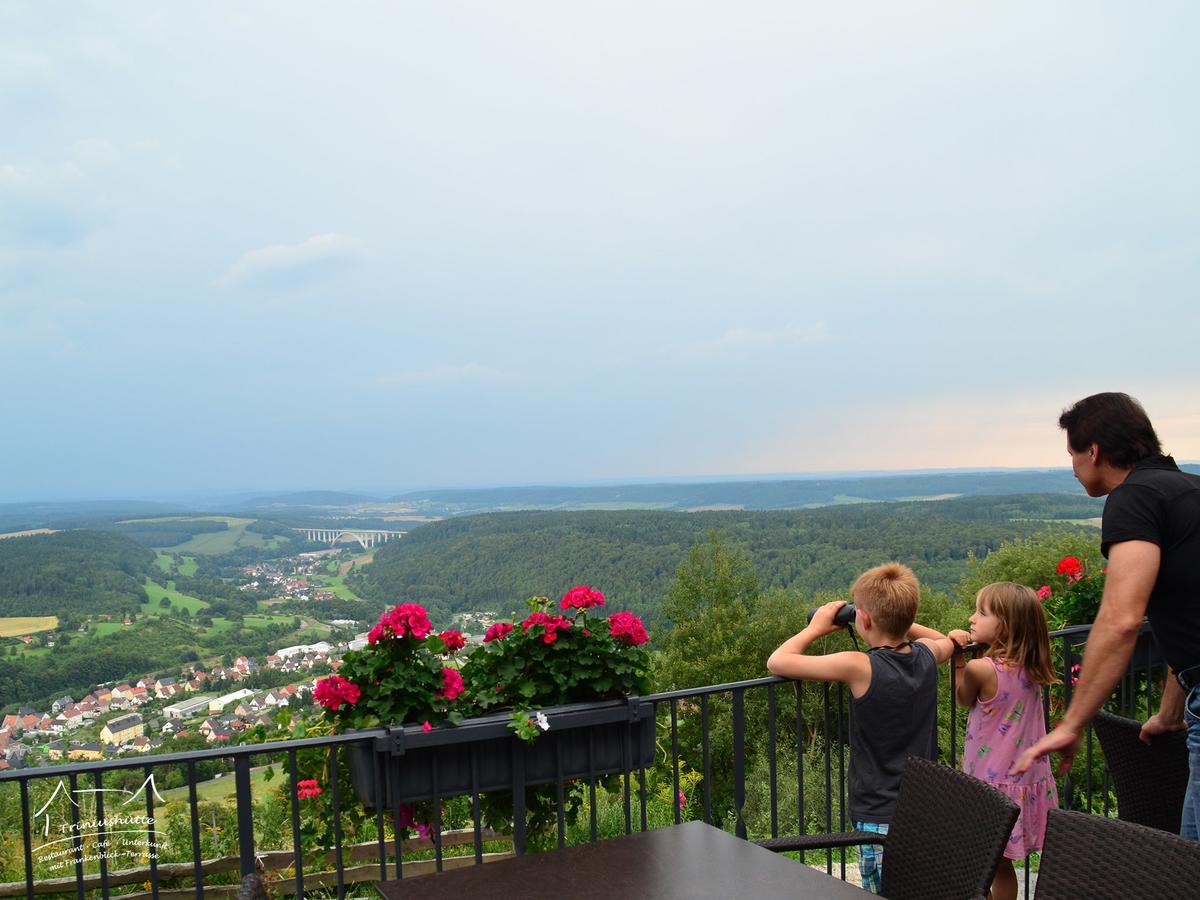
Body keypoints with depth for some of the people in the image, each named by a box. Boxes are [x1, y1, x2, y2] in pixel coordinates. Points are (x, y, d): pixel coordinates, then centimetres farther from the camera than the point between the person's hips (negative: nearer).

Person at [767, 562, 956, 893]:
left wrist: (816, 627, 0)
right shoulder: (925, 656, -1)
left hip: (881, 819, -7)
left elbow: (777, 662, -15)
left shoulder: (860, 667, -19)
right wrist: (897, 620, 17)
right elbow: (947, 641, 27)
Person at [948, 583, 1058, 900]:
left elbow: (963, 699, 2)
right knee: (1002, 865, 17)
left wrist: (958, 661, 5)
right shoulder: (1030, 669, 1)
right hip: (1031, 783, 7)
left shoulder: (980, 668, -19)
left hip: (992, 785, -7)